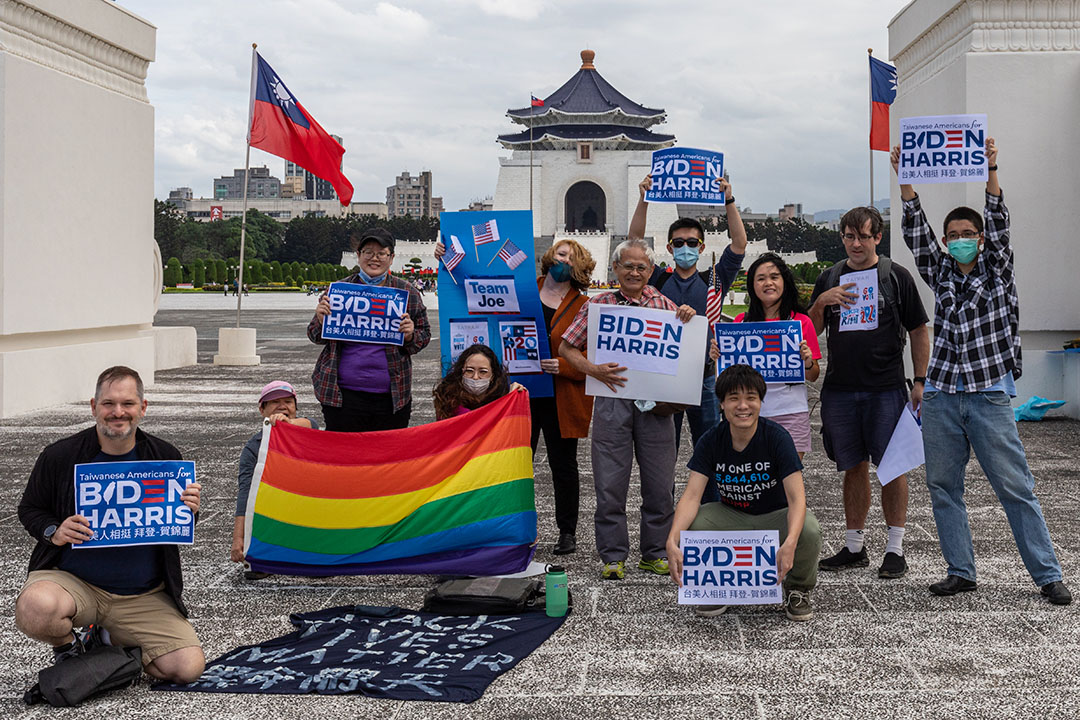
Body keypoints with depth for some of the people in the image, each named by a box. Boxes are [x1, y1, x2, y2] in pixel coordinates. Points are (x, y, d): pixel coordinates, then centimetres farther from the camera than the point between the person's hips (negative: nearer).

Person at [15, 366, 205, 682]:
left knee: (188, 668, -13)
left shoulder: (165, 457, 1)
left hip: (143, 595, 2)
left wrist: (189, 512, -13)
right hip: (73, 581, -2)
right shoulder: (59, 457, -5)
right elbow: (29, 509, 9)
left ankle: (107, 640, 17)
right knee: (35, 609, -37)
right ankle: (68, 645, 3)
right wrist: (54, 532, -14)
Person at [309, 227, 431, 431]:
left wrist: (410, 336, -11)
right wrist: (322, 321, -10)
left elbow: (425, 336, 12)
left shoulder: (408, 293, 6)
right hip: (344, 395, 0)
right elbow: (316, 337, 12)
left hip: (392, 397, 1)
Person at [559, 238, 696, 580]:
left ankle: (655, 553, 19)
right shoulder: (598, 305, 7)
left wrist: (688, 321, -3)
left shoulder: (663, 304, 11)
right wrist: (593, 370, -9)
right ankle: (613, 557, 11)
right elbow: (566, 348, 8)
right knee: (610, 483, 0)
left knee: (659, 484, 5)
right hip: (612, 400, -1)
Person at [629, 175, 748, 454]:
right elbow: (635, 242, -3)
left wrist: (728, 201, -11)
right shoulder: (658, 281, 6)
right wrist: (644, 200, -13)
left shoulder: (713, 281, 7)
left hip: (704, 380, 0)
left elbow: (739, 244, -2)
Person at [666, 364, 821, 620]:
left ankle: (798, 590, -1)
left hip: (775, 517, -2)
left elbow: (797, 498, -27)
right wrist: (672, 542, -38)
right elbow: (692, 496, -19)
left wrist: (789, 544, -47)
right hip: (731, 517, 2)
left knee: (809, 530, -34)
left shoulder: (777, 437, -20)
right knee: (688, 523, -26)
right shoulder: (712, 440, -13)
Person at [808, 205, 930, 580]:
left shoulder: (896, 277, 3)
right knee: (853, 467, 9)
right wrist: (822, 302, -7)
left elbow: (918, 332, 5)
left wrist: (920, 381, -2)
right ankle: (854, 547, 17)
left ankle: (895, 549, 6)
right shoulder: (829, 279, 11)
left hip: (886, 389, -3)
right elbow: (810, 331, 12)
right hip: (840, 388, 3)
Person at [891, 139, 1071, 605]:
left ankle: (1048, 575, 2)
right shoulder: (940, 273, 13)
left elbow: (998, 225, -8)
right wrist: (906, 181, -9)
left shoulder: (997, 270, 7)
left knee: (1015, 487, -3)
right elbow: (915, 232, 1)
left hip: (988, 393, -3)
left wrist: (990, 172, -20)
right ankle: (961, 571, 15)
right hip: (941, 395, 3)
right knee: (943, 486, 5)